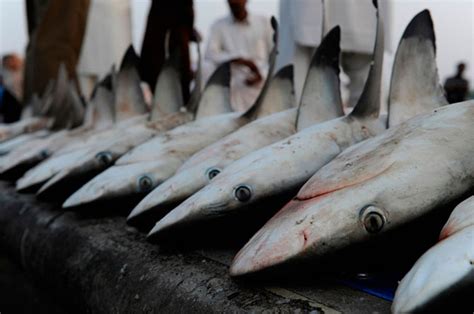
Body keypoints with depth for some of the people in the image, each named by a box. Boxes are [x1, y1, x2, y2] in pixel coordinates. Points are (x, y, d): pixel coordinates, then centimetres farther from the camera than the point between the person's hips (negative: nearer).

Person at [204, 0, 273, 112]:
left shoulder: (264, 22, 8)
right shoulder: (218, 26, 7)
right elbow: (211, 54, -4)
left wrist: (262, 74, -11)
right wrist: (242, 60, -13)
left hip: (261, 92, 0)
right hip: (234, 93, 0)